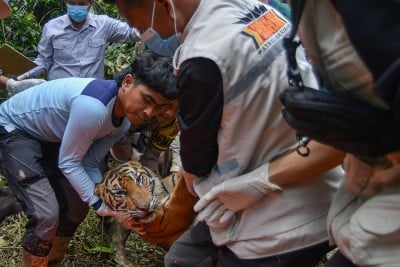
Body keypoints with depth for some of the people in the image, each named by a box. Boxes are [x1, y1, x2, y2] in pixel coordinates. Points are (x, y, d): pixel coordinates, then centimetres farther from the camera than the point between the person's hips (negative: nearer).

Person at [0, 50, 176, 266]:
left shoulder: (124, 118, -8)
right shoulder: (94, 107, -37)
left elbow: (90, 163, -2)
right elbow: (68, 162, -25)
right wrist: (97, 202, -19)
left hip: (47, 135, 9)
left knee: (77, 204, 9)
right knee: (46, 214, -18)